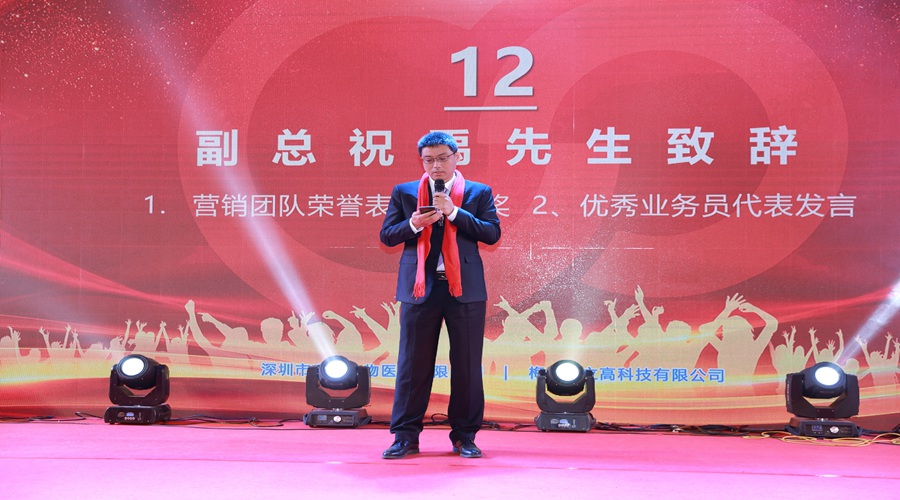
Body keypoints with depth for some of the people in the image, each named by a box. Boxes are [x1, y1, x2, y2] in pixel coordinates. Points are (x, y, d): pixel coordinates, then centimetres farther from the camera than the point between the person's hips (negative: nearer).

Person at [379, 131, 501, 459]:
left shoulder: (479, 193, 8)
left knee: (467, 366, 3)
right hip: (420, 288, 0)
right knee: (412, 364, 1)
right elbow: (386, 235, 8)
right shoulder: (404, 193, 10)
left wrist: (454, 213, -11)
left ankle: (464, 437, 13)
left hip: (464, 288, 0)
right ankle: (405, 437, 8)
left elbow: (492, 233, -2)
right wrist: (413, 225, -12)